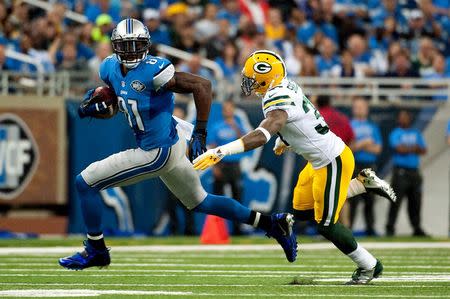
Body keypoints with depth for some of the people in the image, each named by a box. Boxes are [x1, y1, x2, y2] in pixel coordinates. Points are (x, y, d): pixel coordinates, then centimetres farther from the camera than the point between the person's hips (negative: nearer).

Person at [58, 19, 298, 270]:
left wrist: (200, 133, -24)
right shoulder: (111, 68, 2)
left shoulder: (152, 71, -23)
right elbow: (110, 109, 16)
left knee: (85, 183, -4)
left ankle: (96, 251, 12)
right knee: (200, 202, 24)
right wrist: (93, 106, -8)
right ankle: (273, 223, 29)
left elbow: (202, 85, -23)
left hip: (157, 153, -9)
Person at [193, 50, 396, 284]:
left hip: (332, 161, -9)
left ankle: (369, 266, 18)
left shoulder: (279, 100, -29)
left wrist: (221, 151, -52)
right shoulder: (286, 87, -1)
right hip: (320, 160, 9)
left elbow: (262, 136, -45)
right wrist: (284, 140, 37)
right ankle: (362, 183, 28)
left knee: (326, 225, 0)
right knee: (302, 212, 20)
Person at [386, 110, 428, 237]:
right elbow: (399, 148, -14)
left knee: (415, 201, 5)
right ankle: (390, 228, -8)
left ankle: (417, 228, 11)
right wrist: (414, 148, -2)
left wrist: (407, 149, -9)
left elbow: (423, 150, 8)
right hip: (401, 172, -5)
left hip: (414, 172, 5)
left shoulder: (416, 133, 18)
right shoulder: (395, 134, 3)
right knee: (396, 201, -10)